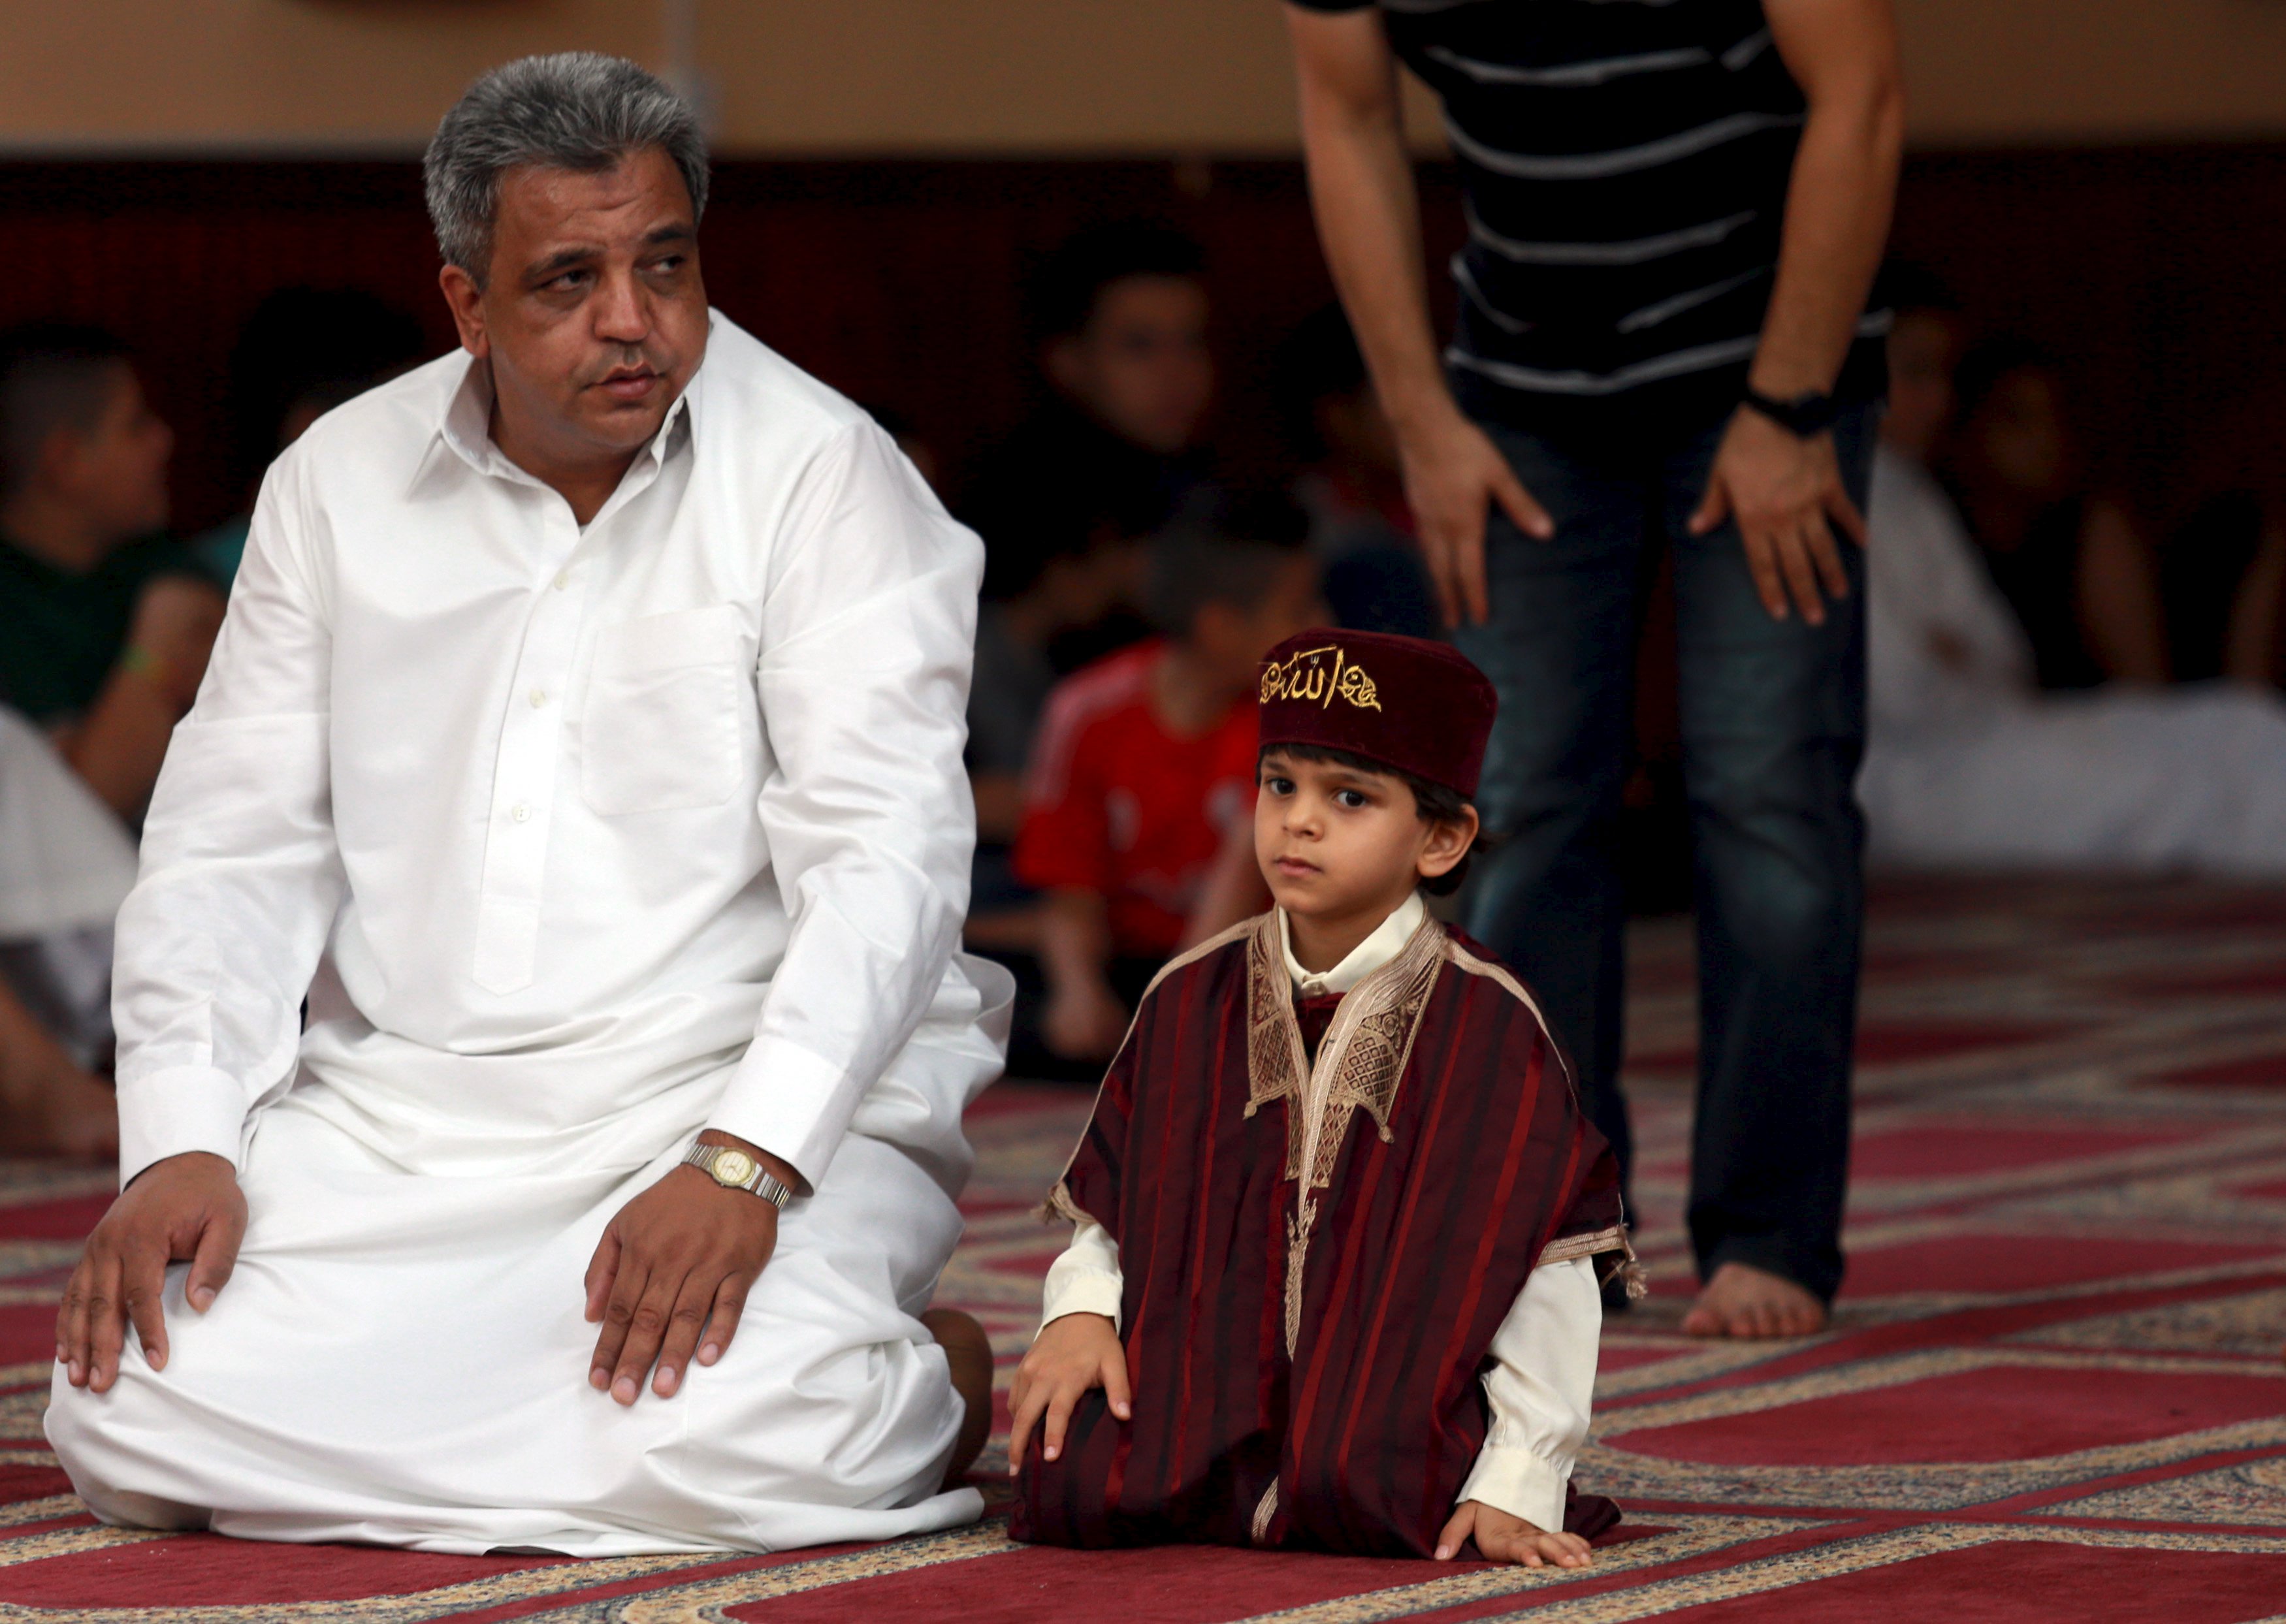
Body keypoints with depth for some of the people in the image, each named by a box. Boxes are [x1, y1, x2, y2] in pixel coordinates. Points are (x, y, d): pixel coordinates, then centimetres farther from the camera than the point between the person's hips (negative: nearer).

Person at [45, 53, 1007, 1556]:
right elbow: (237, 845, 11)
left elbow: (884, 864, -13)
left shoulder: (823, 478, -4)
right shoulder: (342, 485, 10)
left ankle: (926, 1394, 2)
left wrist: (743, 1165, -27)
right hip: (393, 1124, 4)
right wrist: (181, 1141, -6)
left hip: (738, 1102, -4)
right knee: (127, 1408, -20)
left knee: (741, 1440, -34)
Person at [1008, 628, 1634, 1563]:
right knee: (1071, 1490, -24)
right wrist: (1081, 1313, -10)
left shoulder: (1489, 1024, -5)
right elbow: (1114, 1208, 12)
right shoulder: (1188, 1002, 8)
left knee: (1364, 1495, -35)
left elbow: (1543, 1279, -6)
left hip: (1395, 1382, -3)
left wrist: (1514, 1487, -12)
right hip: (1201, 1374, 3)